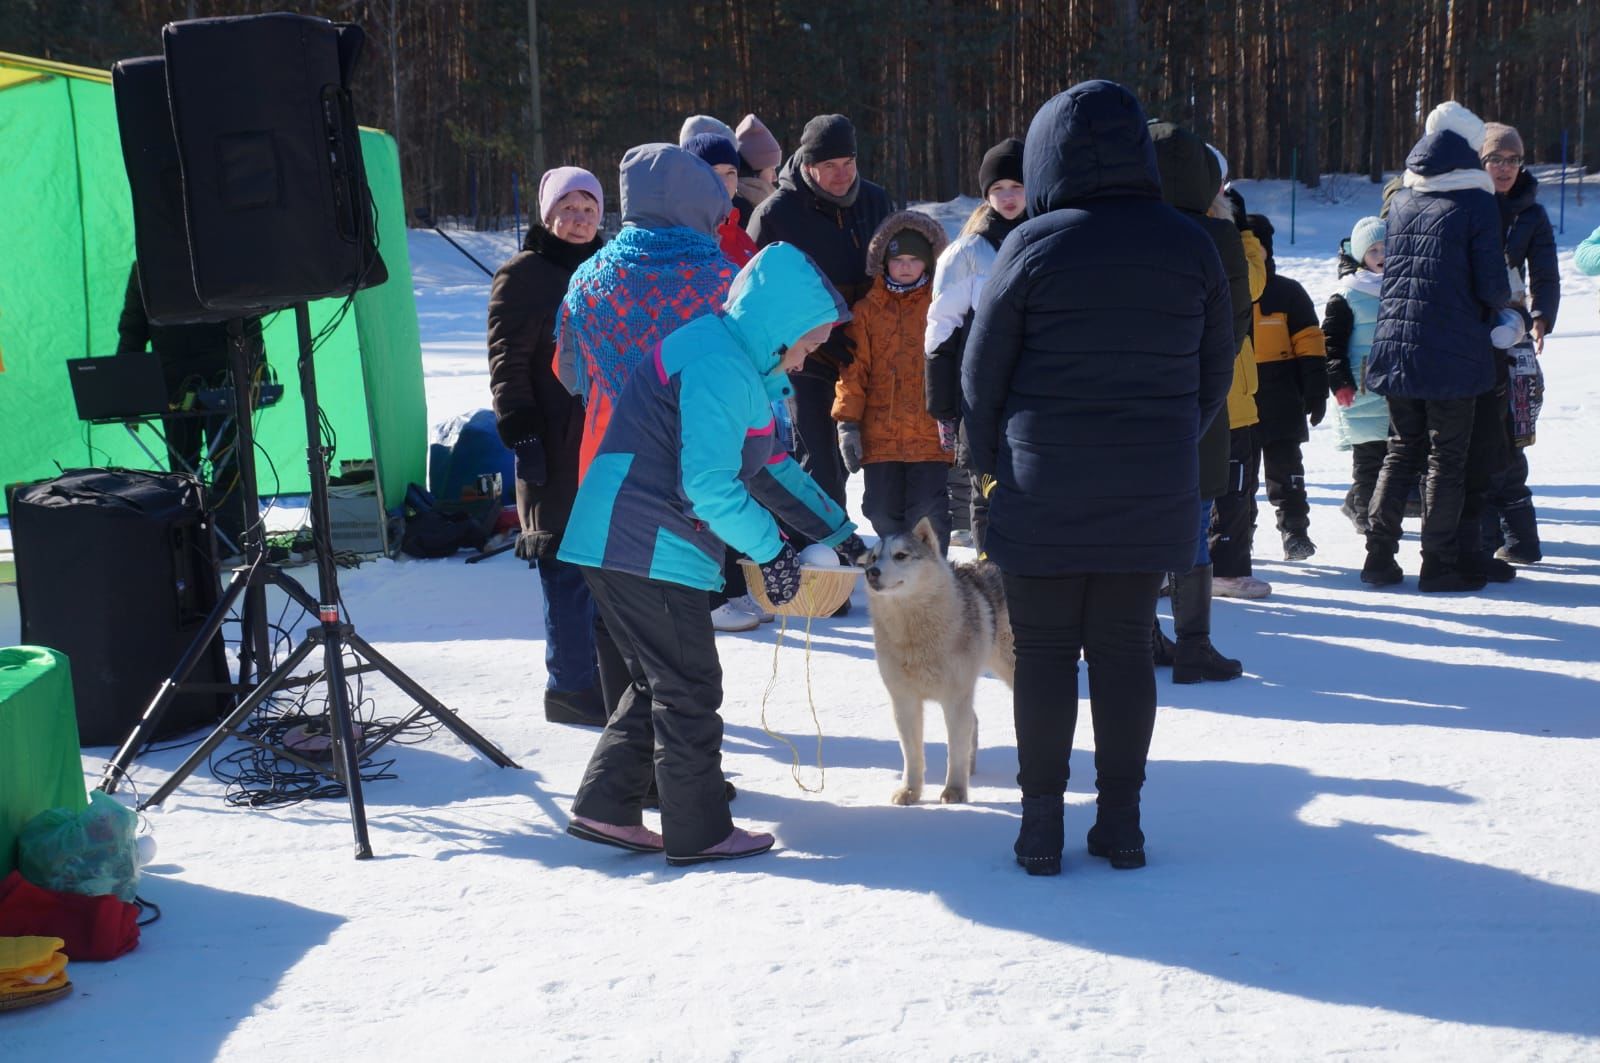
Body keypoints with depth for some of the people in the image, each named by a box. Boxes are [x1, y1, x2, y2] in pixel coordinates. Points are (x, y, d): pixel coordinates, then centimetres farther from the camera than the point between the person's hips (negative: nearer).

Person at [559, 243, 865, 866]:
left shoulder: (743, 365, 15)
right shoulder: (718, 366, -19)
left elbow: (771, 467, 22)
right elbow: (709, 486, -24)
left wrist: (839, 532, 19)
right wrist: (771, 552, -14)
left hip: (628, 550, 10)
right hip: (647, 552, -10)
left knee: (661, 685, 18)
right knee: (689, 691, 0)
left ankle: (605, 809, 22)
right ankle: (698, 832, 9)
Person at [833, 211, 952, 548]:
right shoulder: (867, 309, 9)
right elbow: (853, 368, 7)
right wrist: (848, 422, 0)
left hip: (930, 433, -2)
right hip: (880, 435, 2)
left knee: (927, 515, -5)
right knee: (883, 512, 6)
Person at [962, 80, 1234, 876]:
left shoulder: (1034, 246, -9)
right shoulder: (1190, 246, 2)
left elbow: (982, 371, -4)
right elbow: (1216, 370, 10)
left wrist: (992, 465, 10)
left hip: (1045, 491, -3)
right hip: (1153, 495, 3)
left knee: (1043, 651, 6)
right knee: (1125, 648, 11)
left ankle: (1042, 826, 11)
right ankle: (1120, 821, 15)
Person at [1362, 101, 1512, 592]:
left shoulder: (1399, 202, 7)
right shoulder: (1476, 204, -9)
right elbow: (1492, 286, -10)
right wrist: (1504, 300, 13)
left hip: (1395, 345, 5)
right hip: (1453, 354, -5)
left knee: (1401, 451, 15)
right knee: (1447, 459, 4)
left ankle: (1379, 556, 11)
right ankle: (1440, 564, 6)